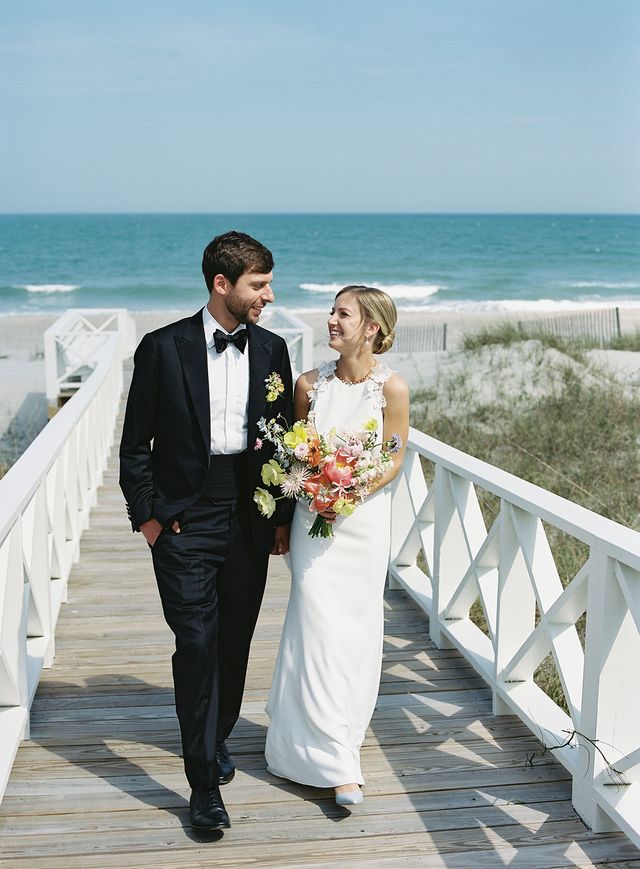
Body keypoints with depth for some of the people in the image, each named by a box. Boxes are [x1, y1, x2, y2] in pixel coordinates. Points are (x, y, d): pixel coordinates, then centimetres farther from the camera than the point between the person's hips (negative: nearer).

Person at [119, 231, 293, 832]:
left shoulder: (271, 349, 4)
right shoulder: (163, 348, -6)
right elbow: (136, 441, -1)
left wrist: (283, 515, 8)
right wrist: (146, 514, -5)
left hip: (249, 518, 4)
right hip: (183, 521, -4)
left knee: (235, 641, 13)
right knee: (197, 644, -5)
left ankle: (215, 738, 37)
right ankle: (204, 782, 4)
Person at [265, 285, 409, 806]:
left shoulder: (392, 388, -8)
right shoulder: (310, 385, -2)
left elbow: (395, 460, -4)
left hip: (364, 517, -1)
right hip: (313, 518, 1)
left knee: (357, 629, 8)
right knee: (318, 627, -4)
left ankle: (343, 737, 30)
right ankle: (337, 761, 4)